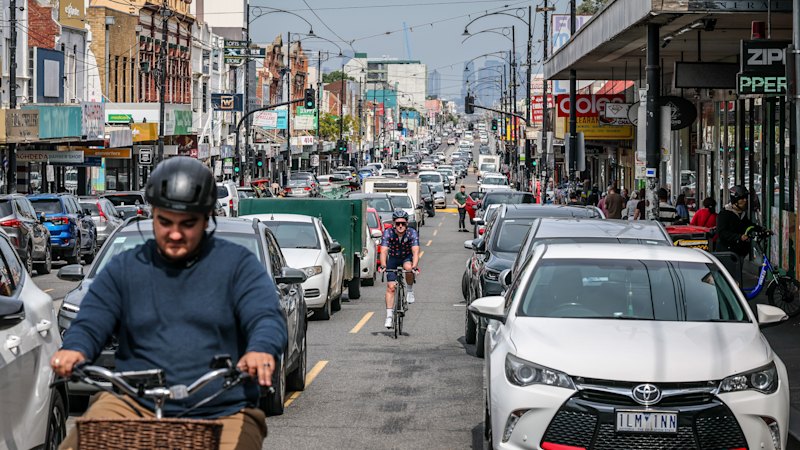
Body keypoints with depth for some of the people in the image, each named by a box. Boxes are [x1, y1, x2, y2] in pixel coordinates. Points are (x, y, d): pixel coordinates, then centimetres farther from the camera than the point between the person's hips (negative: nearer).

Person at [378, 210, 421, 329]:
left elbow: (415, 252, -34)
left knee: (408, 267, -36)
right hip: (393, 258, 1)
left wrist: (414, 267, -50)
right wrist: (383, 266, -48)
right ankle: (389, 316, -4)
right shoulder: (388, 233, -23)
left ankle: (410, 290, -9)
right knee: (390, 287, -9)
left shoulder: (412, 233, -24)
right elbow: (384, 251, -32)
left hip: (407, 257, -1)